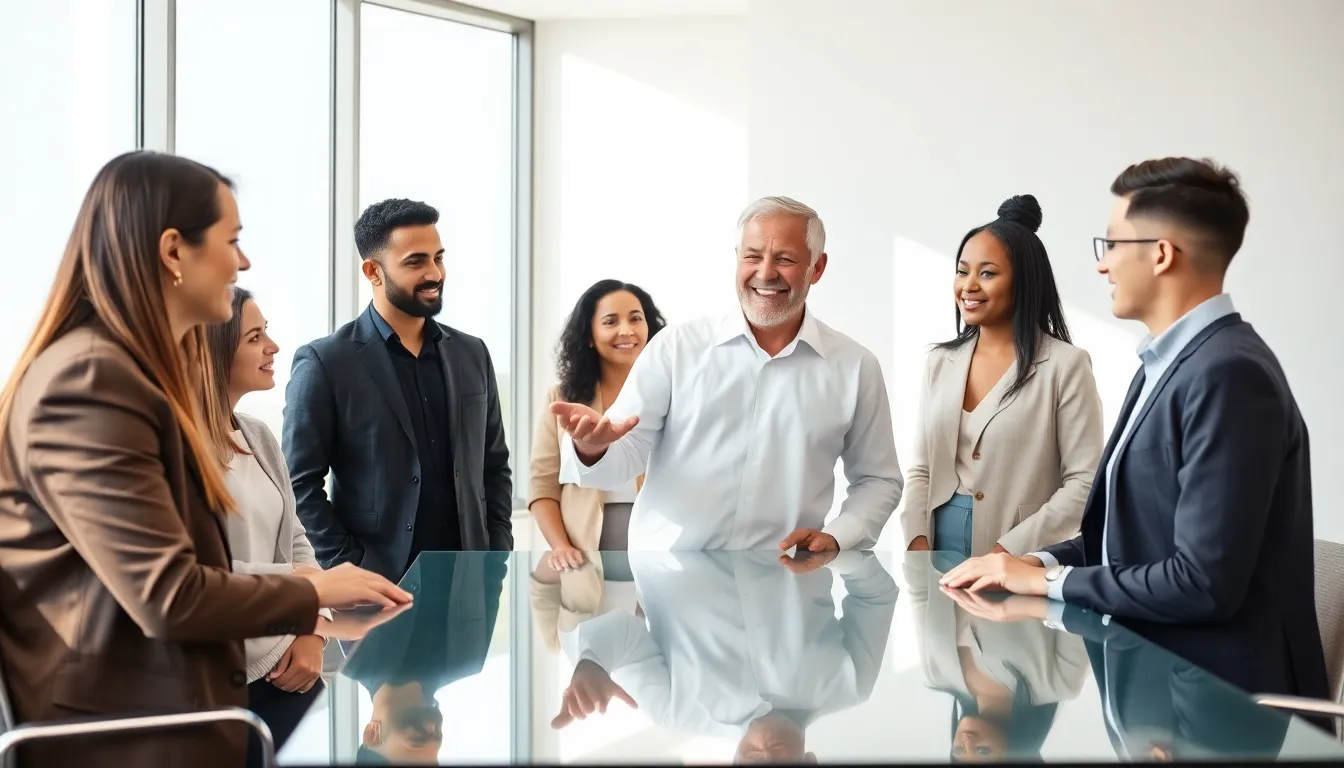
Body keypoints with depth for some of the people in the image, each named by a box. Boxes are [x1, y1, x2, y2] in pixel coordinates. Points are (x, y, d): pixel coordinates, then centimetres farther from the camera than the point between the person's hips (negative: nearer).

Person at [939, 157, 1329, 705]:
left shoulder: (1229, 374, -20)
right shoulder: (1169, 361, 10)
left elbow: (1205, 583, -24)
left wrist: (1047, 580, -14)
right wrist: (1038, 563, -1)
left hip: (1223, 696, -8)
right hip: (1157, 670, 8)